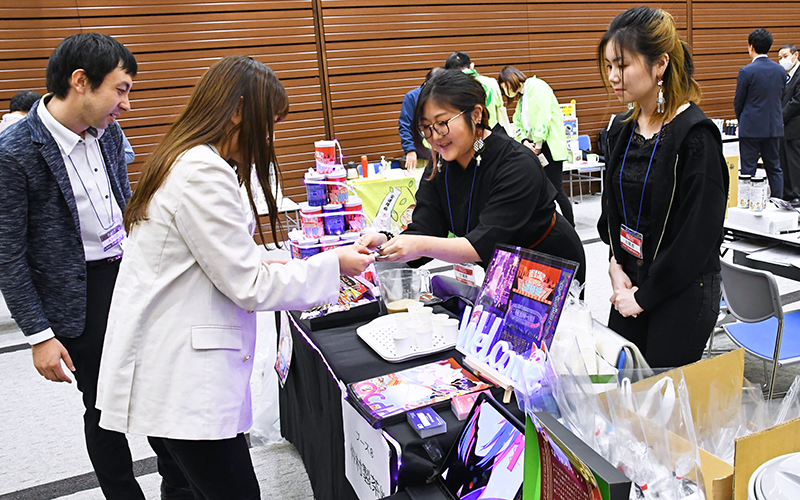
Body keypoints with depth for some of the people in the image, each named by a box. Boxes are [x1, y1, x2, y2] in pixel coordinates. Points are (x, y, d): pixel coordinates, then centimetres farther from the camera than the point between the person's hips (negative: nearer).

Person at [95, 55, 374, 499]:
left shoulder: (185, 162, 12)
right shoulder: (204, 173, -20)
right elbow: (248, 288, -17)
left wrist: (263, 268, 11)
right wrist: (333, 265, -7)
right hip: (180, 381, -10)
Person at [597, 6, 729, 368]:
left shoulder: (695, 135, -17)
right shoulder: (622, 129, 5)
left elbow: (698, 234, -18)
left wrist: (645, 296, -13)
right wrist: (617, 267, -1)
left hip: (683, 295, -6)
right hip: (630, 286, 7)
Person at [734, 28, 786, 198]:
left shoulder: (747, 71, -13)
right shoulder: (781, 70, 4)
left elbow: (738, 102, -5)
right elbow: (780, 97, 10)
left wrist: (741, 121, 13)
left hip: (751, 128, -5)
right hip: (774, 127, 5)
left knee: (748, 169, 1)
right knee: (774, 168, 12)